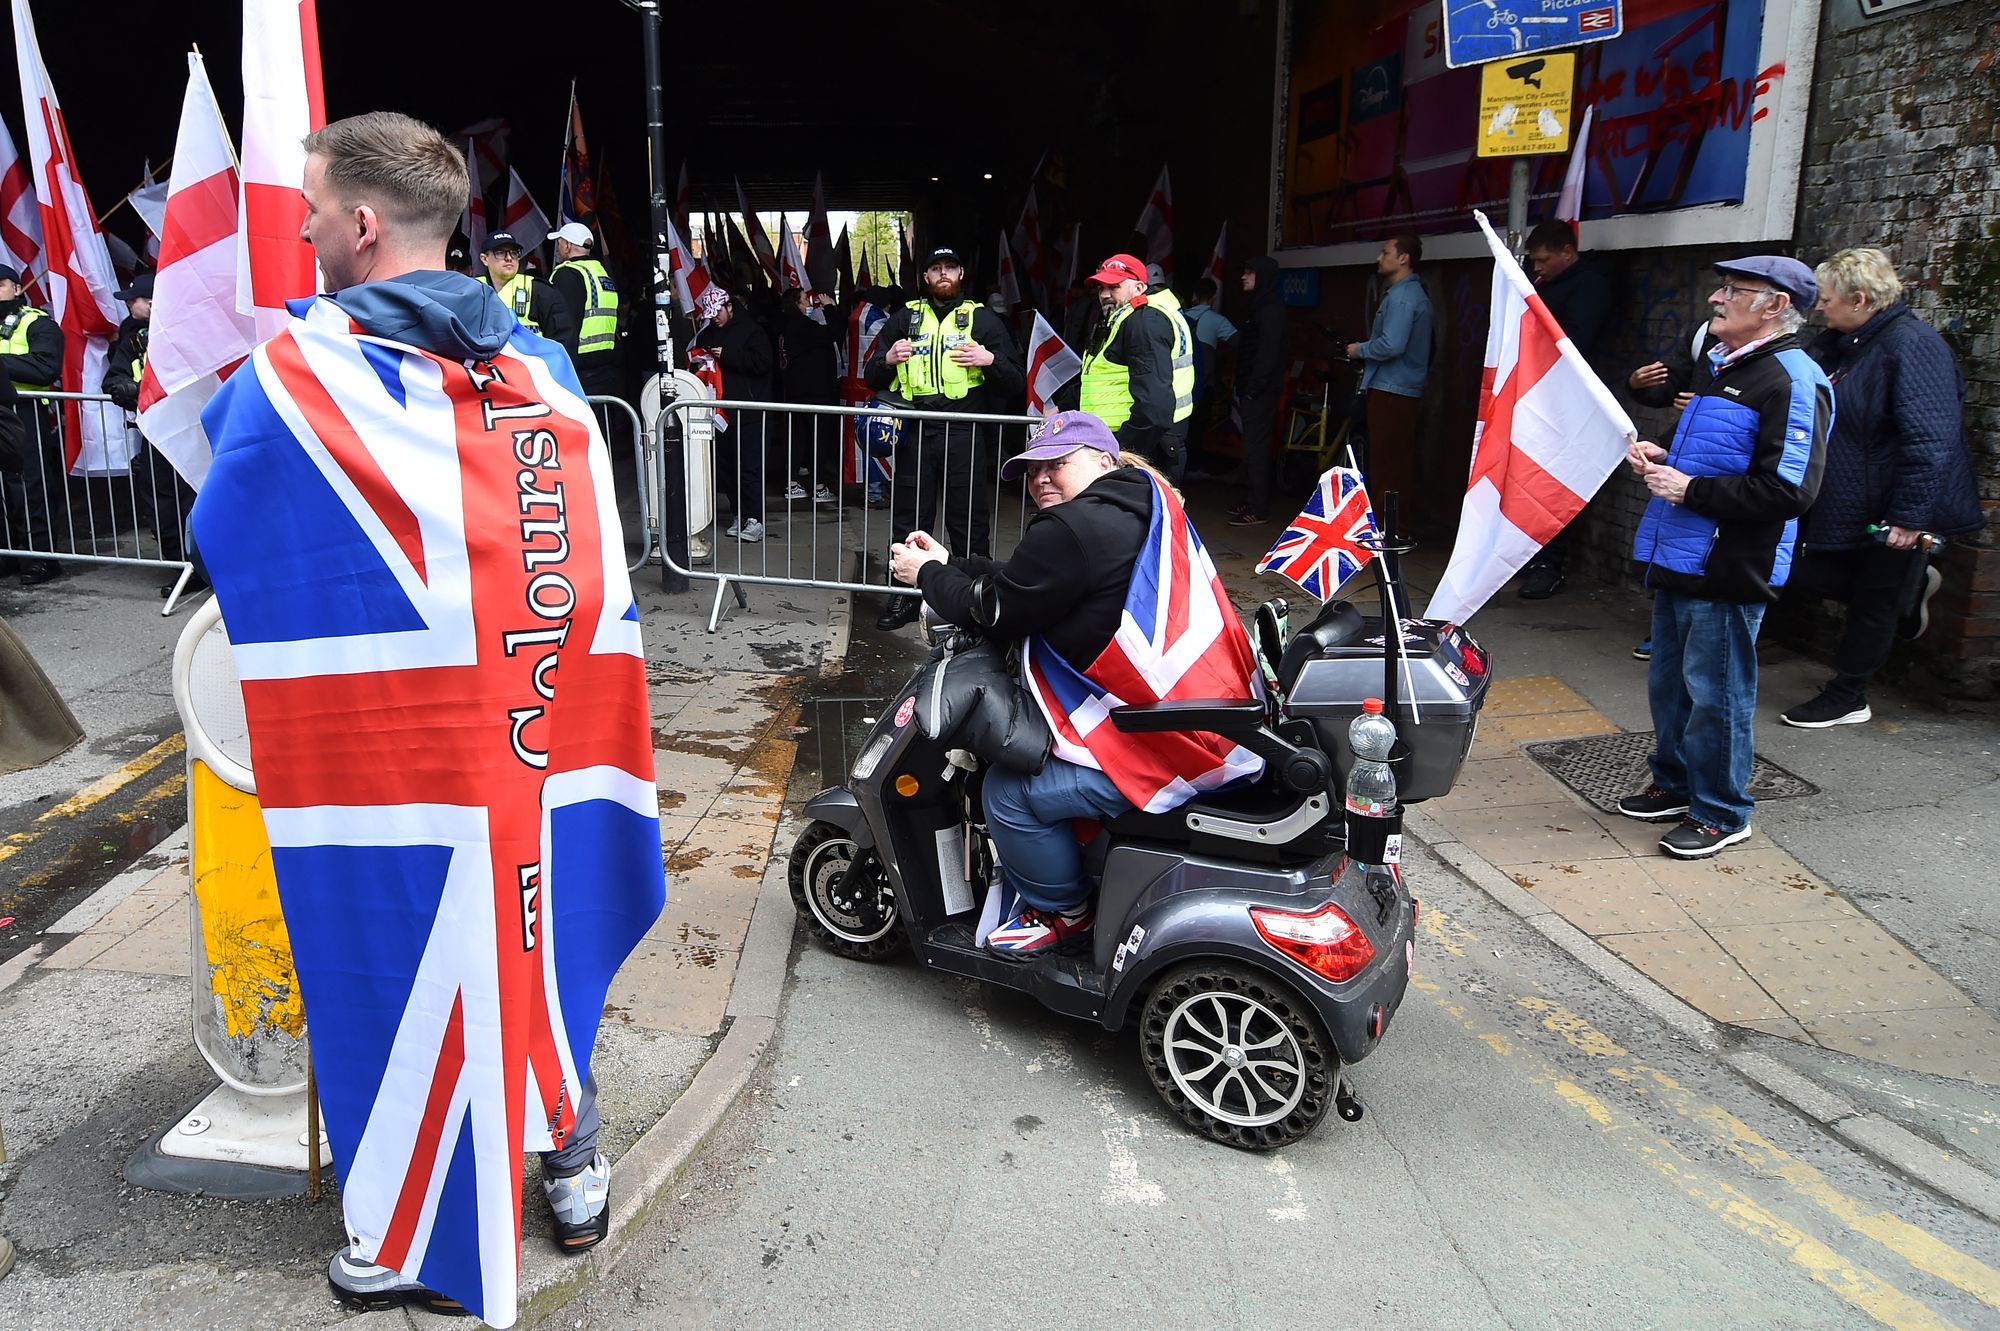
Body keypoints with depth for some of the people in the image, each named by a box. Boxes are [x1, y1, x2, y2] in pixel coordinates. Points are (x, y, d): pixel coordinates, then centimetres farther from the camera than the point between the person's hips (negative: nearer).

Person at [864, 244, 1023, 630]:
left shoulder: (982, 319, 9)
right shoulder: (905, 317, 14)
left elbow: (1015, 382, 7)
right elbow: (874, 379, 18)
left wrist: (991, 361, -13)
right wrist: (888, 359, -5)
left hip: (965, 435, -2)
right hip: (915, 435, 2)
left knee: (969, 522, 1)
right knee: (907, 518, 8)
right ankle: (905, 596, 19)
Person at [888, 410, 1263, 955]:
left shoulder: (1072, 530, -18)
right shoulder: (1142, 501, 14)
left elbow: (996, 615, -8)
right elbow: (1019, 584, 19)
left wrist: (927, 575, 7)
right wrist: (949, 563, 19)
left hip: (1182, 748, -11)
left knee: (1009, 791, -3)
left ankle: (1058, 910, 20)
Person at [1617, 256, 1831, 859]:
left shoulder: (1793, 380, -16)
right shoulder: (1724, 367, 16)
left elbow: (1789, 489, -25)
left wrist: (1691, 490, -19)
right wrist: (1662, 459, 9)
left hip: (1728, 571, -10)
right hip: (1681, 560, 10)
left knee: (1714, 694, 0)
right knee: (1669, 684, 18)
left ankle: (1721, 813, 14)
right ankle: (1676, 784, 35)